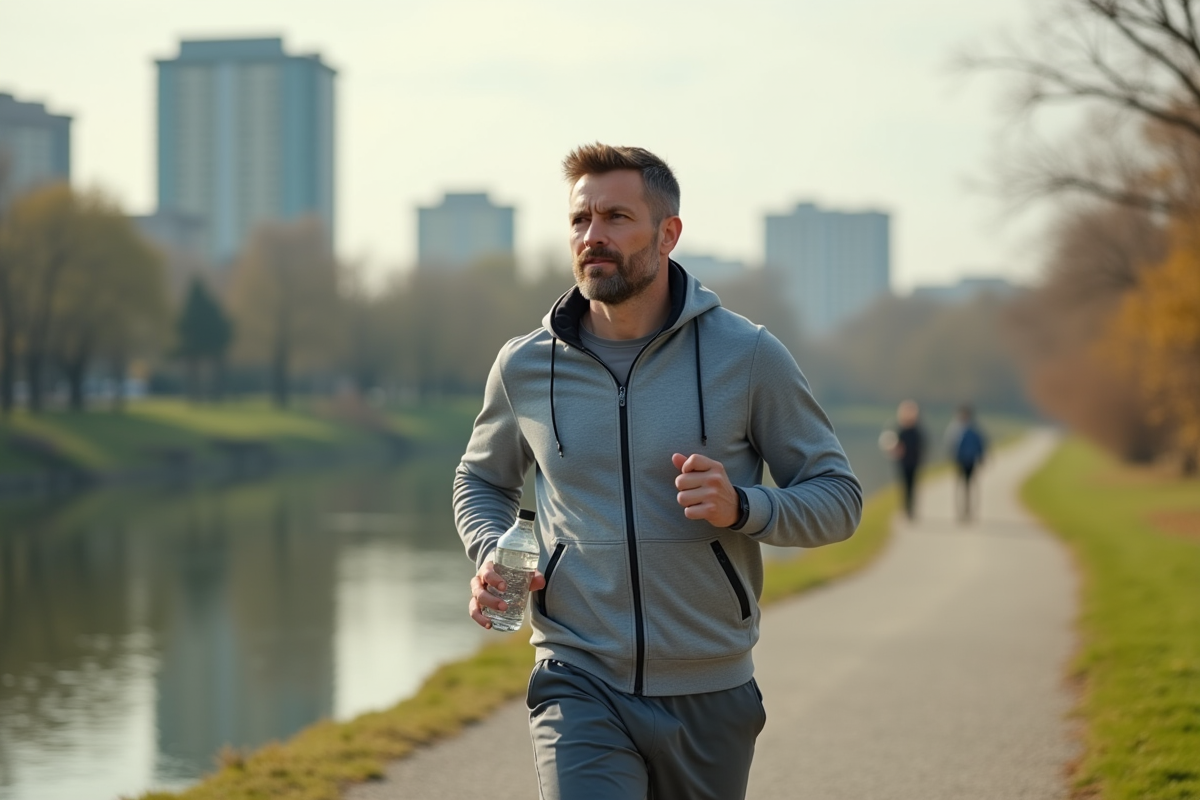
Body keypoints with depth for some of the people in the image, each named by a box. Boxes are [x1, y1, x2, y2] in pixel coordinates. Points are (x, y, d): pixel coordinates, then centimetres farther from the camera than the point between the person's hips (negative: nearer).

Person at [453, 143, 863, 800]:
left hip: (709, 695, 1)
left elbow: (838, 496, 1)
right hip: (579, 688, 0)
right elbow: (482, 479, 20)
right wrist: (490, 555, -1)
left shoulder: (748, 356, -4)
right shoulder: (525, 366, 2)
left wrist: (741, 508, -18)